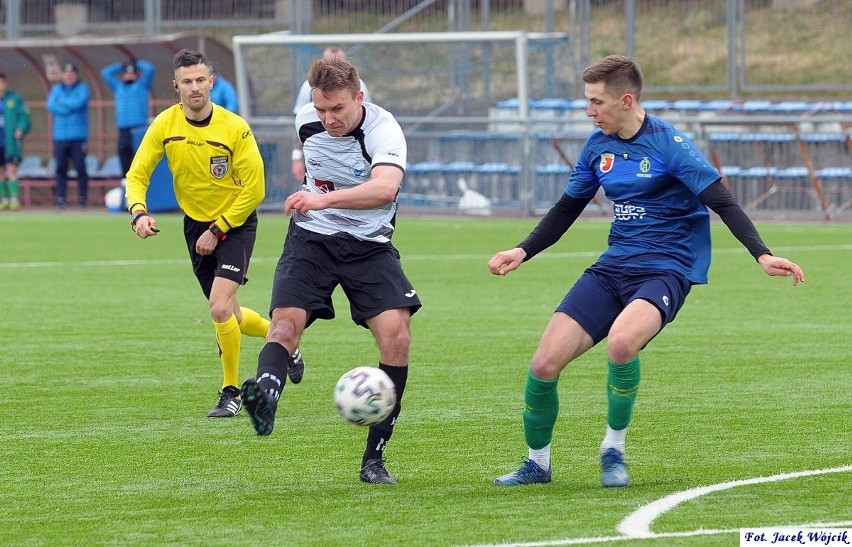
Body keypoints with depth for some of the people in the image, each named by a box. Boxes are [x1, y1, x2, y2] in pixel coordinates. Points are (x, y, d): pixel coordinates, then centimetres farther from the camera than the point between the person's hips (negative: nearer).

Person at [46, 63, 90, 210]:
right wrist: (71, 107, -7)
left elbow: (80, 102, -12)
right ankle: (60, 199, 0)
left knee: (80, 167, -7)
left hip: (79, 136, -3)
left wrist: (62, 102, -1)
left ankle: (82, 198, -1)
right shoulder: (56, 89, 15)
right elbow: (51, 106, -1)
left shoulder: (82, 88, 7)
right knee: (61, 168, -1)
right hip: (60, 136, 3)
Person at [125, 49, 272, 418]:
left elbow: (254, 190, -15)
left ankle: (231, 392, -3)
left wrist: (217, 231, -15)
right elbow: (138, 174, -4)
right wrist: (138, 212, -24)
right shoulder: (165, 125, -10)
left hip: (235, 223, -5)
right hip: (195, 223, 5)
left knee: (220, 307, -20)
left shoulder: (235, 128, -20)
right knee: (228, 317, 12)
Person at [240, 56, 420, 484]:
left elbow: (385, 188, -42)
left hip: (369, 245, -3)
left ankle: (374, 457, -9)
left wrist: (325, 199, -52)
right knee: (285, 324, -23)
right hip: (311, 238, 3)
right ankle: (265, 394, -52)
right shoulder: (306, 121, -4)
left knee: (396, 335, -18)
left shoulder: (383, 130, -21)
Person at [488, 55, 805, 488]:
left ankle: (613, 450, -13)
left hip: (665, 269, -6)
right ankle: (537, 463, 18)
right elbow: (567, 208, 21)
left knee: (621, 341, -36)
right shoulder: (598, 145, 8)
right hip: (612, 269, 6)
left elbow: (722, 203, -15)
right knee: (544, 365, -7)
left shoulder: (669, 144, -12)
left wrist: (761, 255, -27)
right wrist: (523, 251, 12)